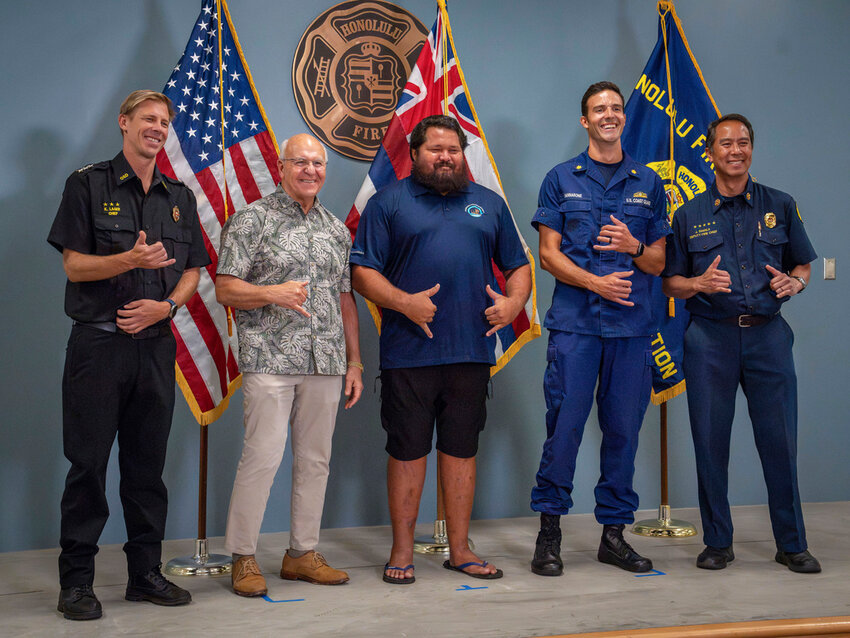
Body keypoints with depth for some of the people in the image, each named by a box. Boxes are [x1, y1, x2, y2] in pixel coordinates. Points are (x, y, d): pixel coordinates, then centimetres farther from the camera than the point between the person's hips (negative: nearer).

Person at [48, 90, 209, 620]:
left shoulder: (180, 197, 14)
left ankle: (146, 573, 18)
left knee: (148, 465, 8)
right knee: (88, 463, -1)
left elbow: (192, 271, 13)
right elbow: (74, 265, -5)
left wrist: (165, 305, -6)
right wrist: (131, 259, -21)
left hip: (156, 343, 4)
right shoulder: (88, 184, 1)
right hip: (98, 343, -4)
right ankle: (77, 581, 7)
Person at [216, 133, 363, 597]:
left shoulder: (336, 229, 18)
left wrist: (354, 361, 14)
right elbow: (225, 289, -4)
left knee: (315, 459, 8)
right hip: (270, 361, -5)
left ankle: (303, 553, 19)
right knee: (262, 456, -8)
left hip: (326, 363, 6)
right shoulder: (252, 220, 1)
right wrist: (272, 293, -20)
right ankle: (243, 558, 5)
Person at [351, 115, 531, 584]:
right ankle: (402, 550, 15)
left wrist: (513, 302, -1)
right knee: (407, 450, 3)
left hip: (472, 351, 3)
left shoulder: (488, 203, 17)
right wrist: (404, 302, -16)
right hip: (408, 351, -3)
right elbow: (361, 272, -2)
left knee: (461, 449, 9)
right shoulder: (388, 202, 5)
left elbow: (518, 266, 19)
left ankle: (460, 549, 20)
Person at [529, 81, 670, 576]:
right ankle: (550, 529, 8)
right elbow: (550, 255, 2)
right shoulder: (561, 179, 9)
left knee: (624, 429, 5)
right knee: (564, 425, -5)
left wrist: (634, 246, -8)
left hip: (633, 325, 2)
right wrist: (595, 282, -13)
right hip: (575, 321, -2)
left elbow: (659, 262, 13)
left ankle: (614, 533, 15)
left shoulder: (648, 183, 14)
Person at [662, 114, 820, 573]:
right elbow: (670, 283, 8)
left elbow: (803, 265, 15)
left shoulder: (780, 206, 10)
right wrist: (700, 284, -12)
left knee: (780, 438, 0)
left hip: (767, 333, 0)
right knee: (710, 440, 2)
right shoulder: (689, 216, 8)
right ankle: (717, 542, 16)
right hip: (710, 334, 0)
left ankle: (792, 544, 14)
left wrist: (794, 282, -8)